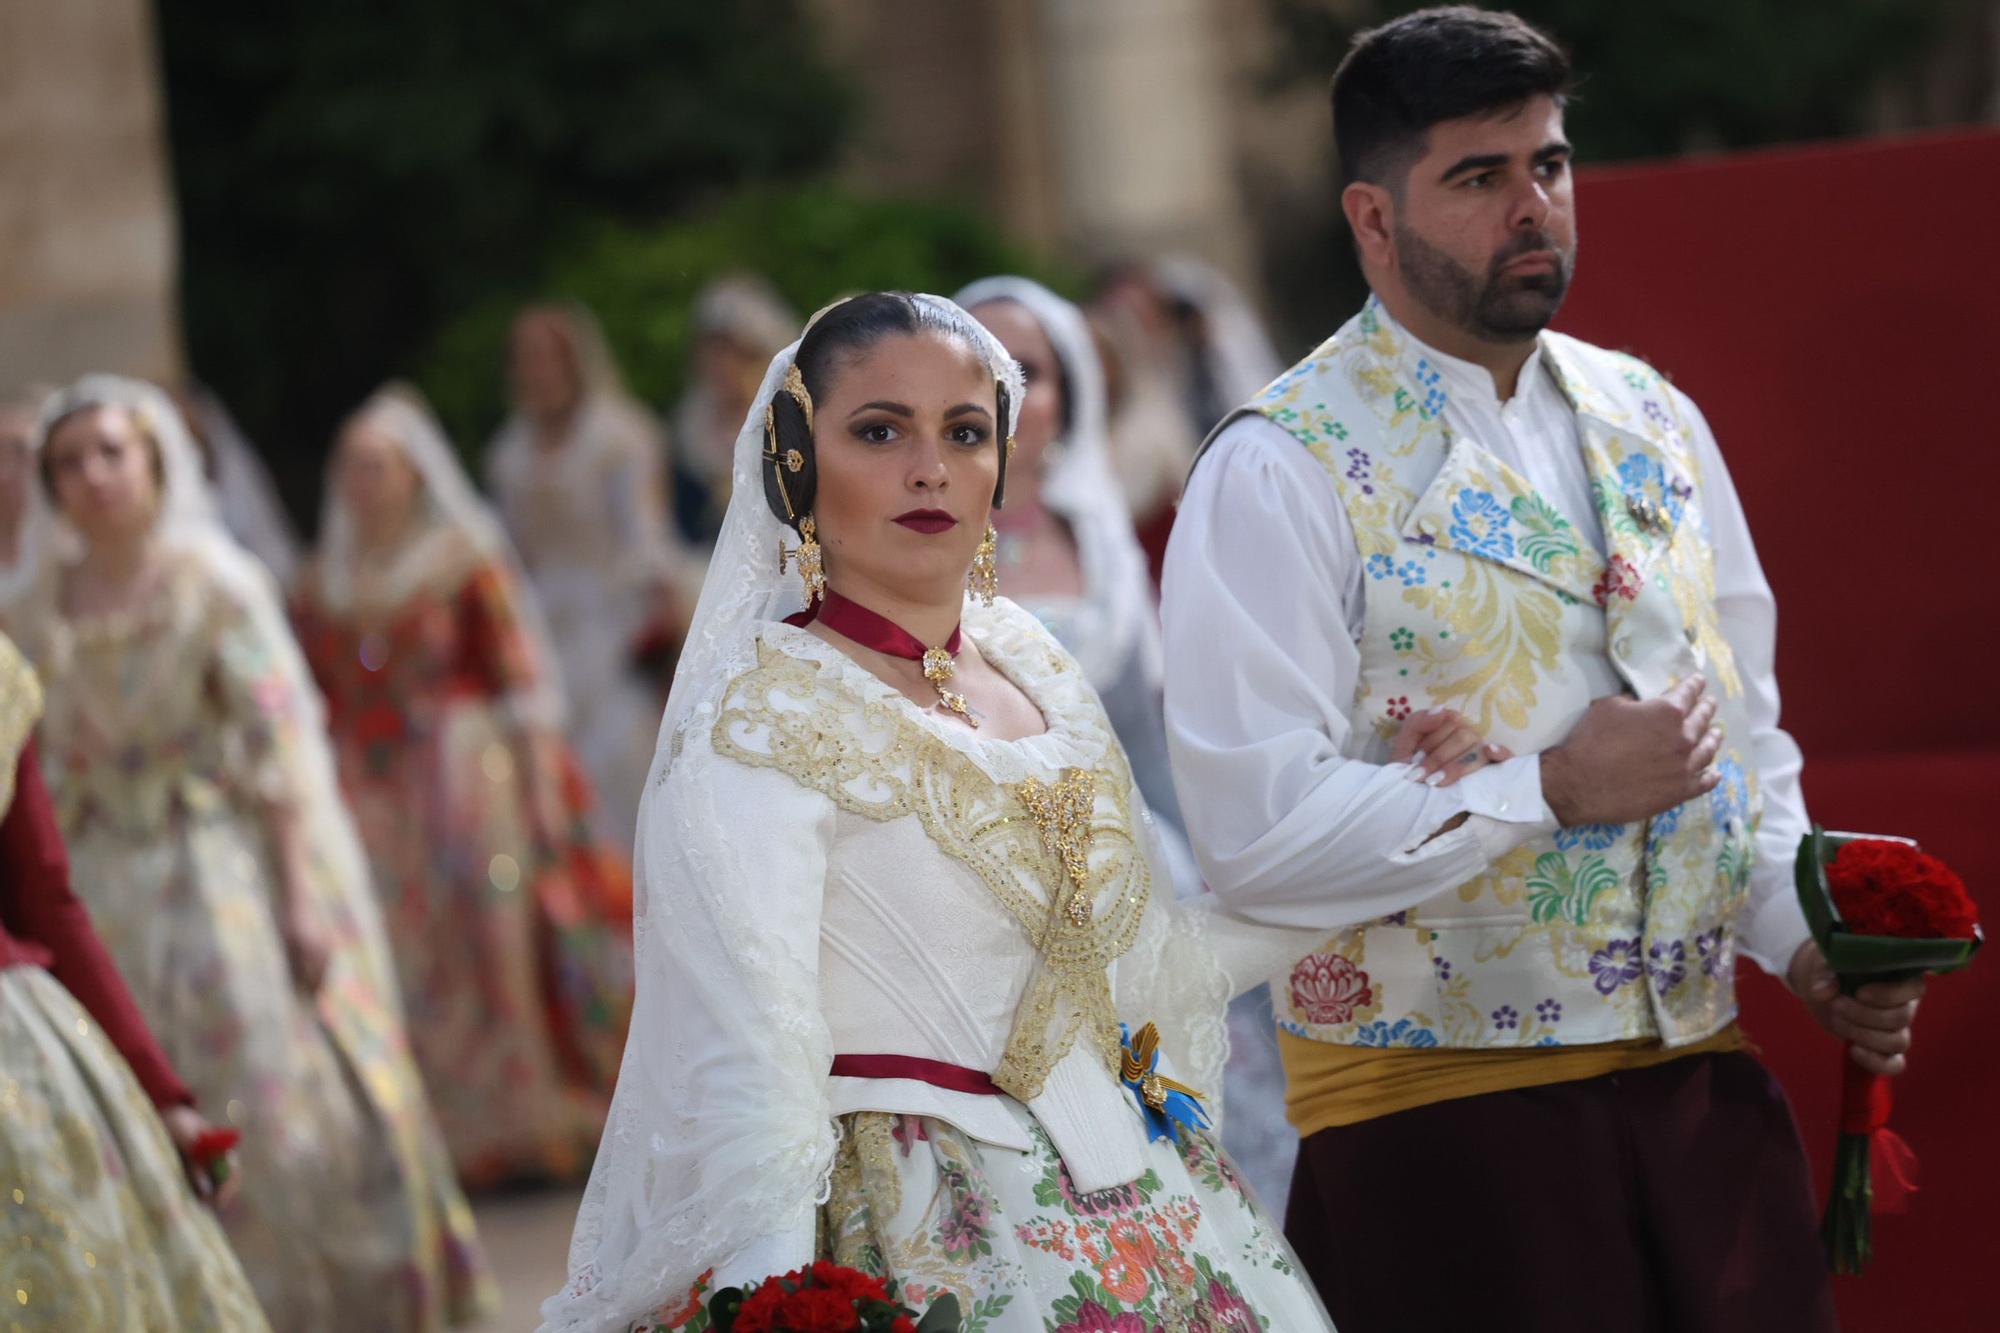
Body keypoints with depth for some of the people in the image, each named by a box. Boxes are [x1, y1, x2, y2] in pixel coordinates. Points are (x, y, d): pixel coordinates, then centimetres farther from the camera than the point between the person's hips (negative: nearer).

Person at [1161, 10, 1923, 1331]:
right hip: (1435, 1104, -6)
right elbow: (1256, 827, -18)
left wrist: (1803, 939, 3)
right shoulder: (1281, 474, -9)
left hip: (1698, 1075, 6)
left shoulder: (1651, 424, 12)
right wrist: (1552, 790, -15)